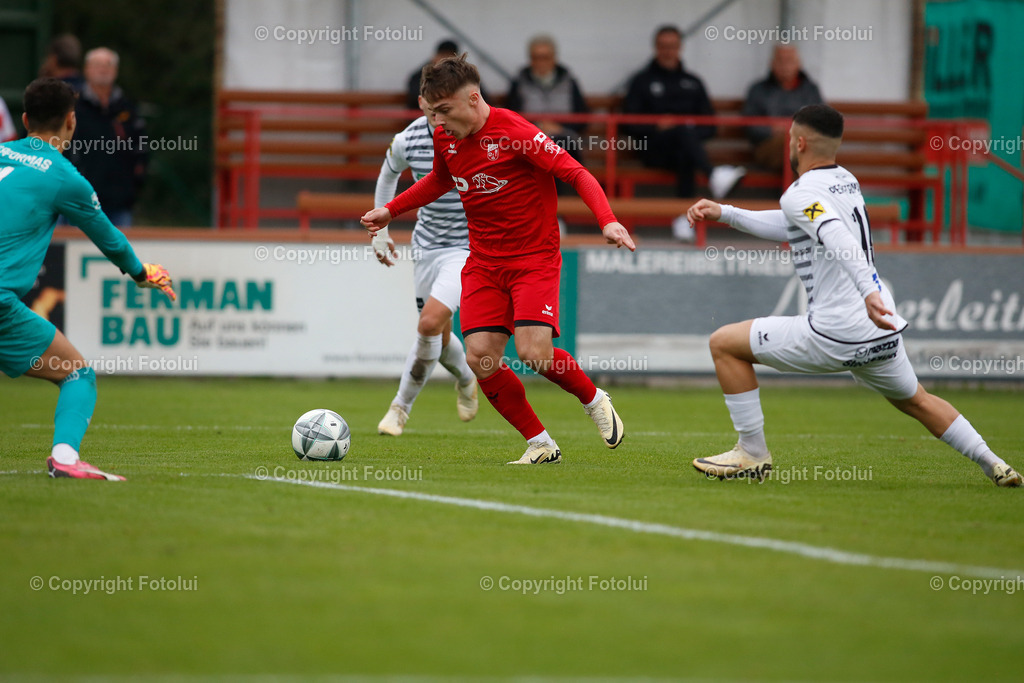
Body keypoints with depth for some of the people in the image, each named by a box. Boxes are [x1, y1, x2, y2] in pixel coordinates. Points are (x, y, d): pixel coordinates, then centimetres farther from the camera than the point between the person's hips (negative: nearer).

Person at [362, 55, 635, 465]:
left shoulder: (514, 132, -18)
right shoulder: (444, 139, 3)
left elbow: (576, 173, -19)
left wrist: (607, 221, -32)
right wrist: (391, 210, 25)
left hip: (535, 258, -6)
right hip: (484, 261, 6)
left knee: (533, 352, -20)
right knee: (479, 358, -9)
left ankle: (594, 400, 11)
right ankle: (540, 444, 6)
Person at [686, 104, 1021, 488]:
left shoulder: (801, 194, -11)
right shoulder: (846, 180, 15)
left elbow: (838, 239, -30)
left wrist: (868, 291, -45)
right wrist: (724, 213, 25)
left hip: (835, 337, -8)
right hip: (883, 333, 8)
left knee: (725, 344, 3)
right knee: (915, 401, 32)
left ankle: (752, 455, 5)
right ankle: (993, 464, 27)